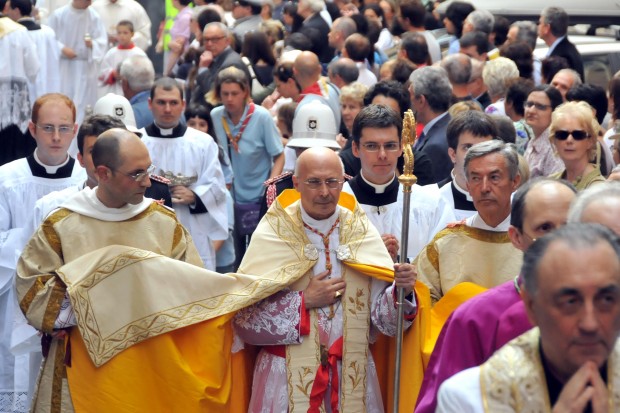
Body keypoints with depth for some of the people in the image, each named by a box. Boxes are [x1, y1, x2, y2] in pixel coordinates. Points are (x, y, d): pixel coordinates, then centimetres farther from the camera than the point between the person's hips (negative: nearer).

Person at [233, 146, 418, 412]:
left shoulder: (361, 233, 0)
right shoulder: (272, 234, -8)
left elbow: (383, 317, -2)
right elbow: (244, 318, -12)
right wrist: (304, 301, -16)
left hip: (352, 376, 3)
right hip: (289, 378, -3)